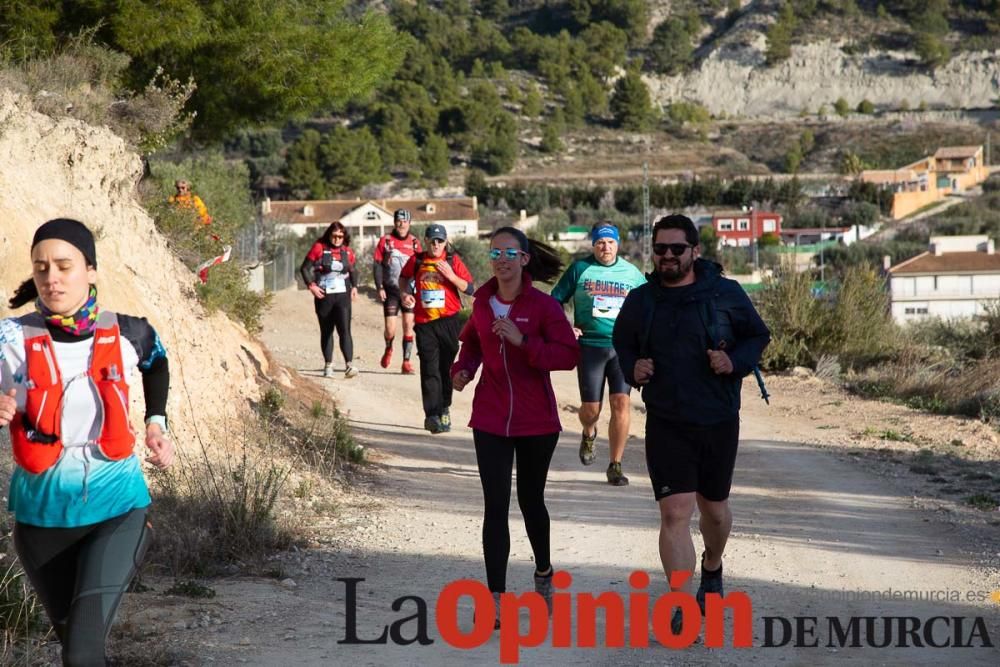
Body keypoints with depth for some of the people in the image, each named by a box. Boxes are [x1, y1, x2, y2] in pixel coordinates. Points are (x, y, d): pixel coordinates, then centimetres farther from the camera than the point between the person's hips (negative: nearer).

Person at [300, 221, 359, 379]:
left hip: (343, 295, 1)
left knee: (344, 330, -12)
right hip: (323, 296, 0)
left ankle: (349, 365, -20)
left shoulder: (347, 251, 6)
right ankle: (328, 365, 19)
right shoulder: (319, 248, -3)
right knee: (326, 331, 10)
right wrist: (311, 285, -10)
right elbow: (305, 268, 0)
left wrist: (354, 286, 7)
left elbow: (353, 271, 22)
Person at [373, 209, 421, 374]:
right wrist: (379, 287, -5)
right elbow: (378, 265, 3)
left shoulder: (415, 242, 5)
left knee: (408, 325, -6)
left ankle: (406, 362, 0)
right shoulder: (385, 241, 2)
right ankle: (388, 350, 28)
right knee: (390, 328, -4)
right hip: (391, 290, -1)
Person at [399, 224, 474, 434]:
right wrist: (405, 293, 5)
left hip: (448, 322, 0)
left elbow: (469, 289, -4)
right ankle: (432, 415, -11)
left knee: (446, 367, 8)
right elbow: (403, 277, 24)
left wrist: (451, 276, -16)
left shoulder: (453, 261, 1)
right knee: (429, 369, -7)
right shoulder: (417, 261, 4)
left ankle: (444, 409, 23)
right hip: (424, 322, 0)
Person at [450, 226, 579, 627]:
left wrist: (523, 342, -26)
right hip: (490, 420, 2)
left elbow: (569, 354, -16)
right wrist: (464, 368, 0)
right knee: (495, 506, -4)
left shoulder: (543, 306, -10)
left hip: (536, 421, -2)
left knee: (530, 500, 14)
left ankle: (543, 573, 40)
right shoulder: (482, 303, 1)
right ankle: (496, 598, -2)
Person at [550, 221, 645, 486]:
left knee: (621, 402, -11)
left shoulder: (633, 273, 8)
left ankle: (615, 465, -2)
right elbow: (555, 300, 10)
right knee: (591, 408, -1)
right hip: (589, 346, -1)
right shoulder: (580, 268, 4)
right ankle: (589, 435, 38)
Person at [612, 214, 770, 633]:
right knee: (675, 513, -12)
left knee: (713, 508, 18)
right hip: (666, 425, 0)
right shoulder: (640, 301, 0)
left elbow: (758, 336, 6)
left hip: (719, 422, 0)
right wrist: (631, 368, -5)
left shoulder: (726, 294, -6)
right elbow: (622, 342, 16)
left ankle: (712, 569, 48)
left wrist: (736, 362, -14)